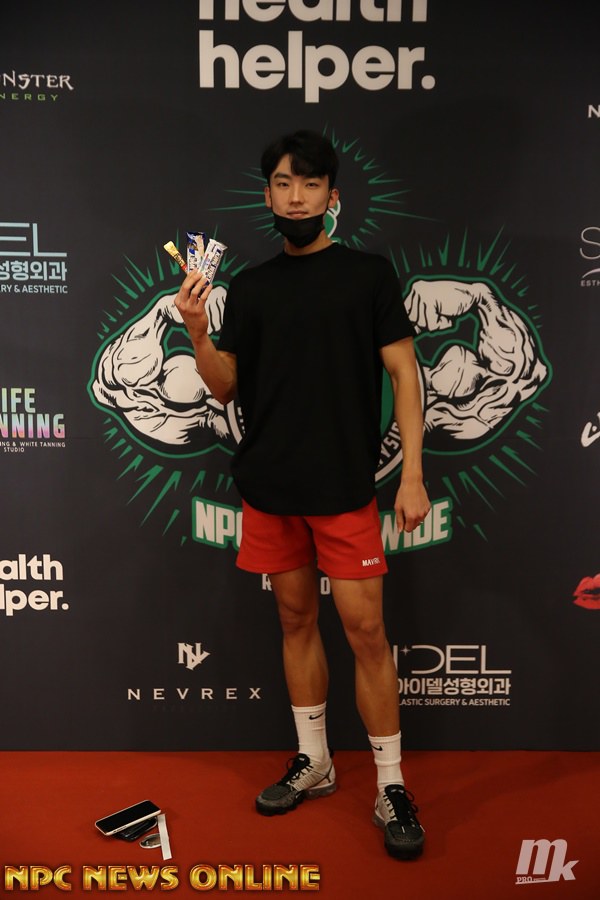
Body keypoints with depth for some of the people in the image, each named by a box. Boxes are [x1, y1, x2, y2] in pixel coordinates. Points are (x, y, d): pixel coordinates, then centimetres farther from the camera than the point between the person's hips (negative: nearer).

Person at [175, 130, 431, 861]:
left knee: (365, 631, -2)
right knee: (296, 619, 13)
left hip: (344, 486, -3)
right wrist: (197, 333, -11)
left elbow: (403, 373, -1)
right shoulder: (250, 286, 10)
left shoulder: (369, 274, 2)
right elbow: (225, 388, 8)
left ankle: (391, 788, 15)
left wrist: (412, 474, -9)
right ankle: (313, 762, 30)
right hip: (268, 485, 4)